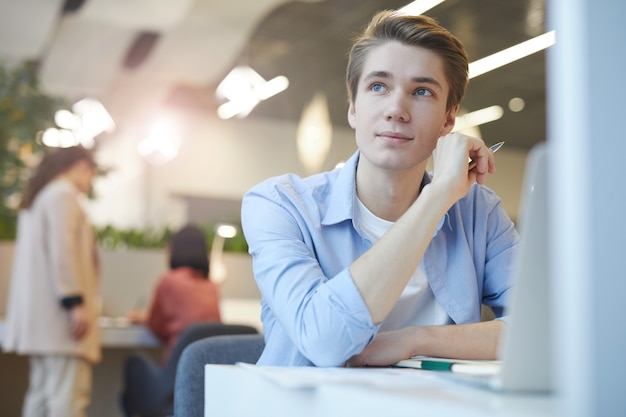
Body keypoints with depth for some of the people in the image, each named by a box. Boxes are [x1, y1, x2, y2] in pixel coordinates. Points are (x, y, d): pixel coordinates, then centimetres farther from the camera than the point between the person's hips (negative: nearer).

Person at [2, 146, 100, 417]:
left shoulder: (38, 197, 24)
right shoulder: (64, 193, -5)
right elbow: (61, 249, -16)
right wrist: (74, 301, -20)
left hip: (40, 317, 10)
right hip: (59, 313, -10)